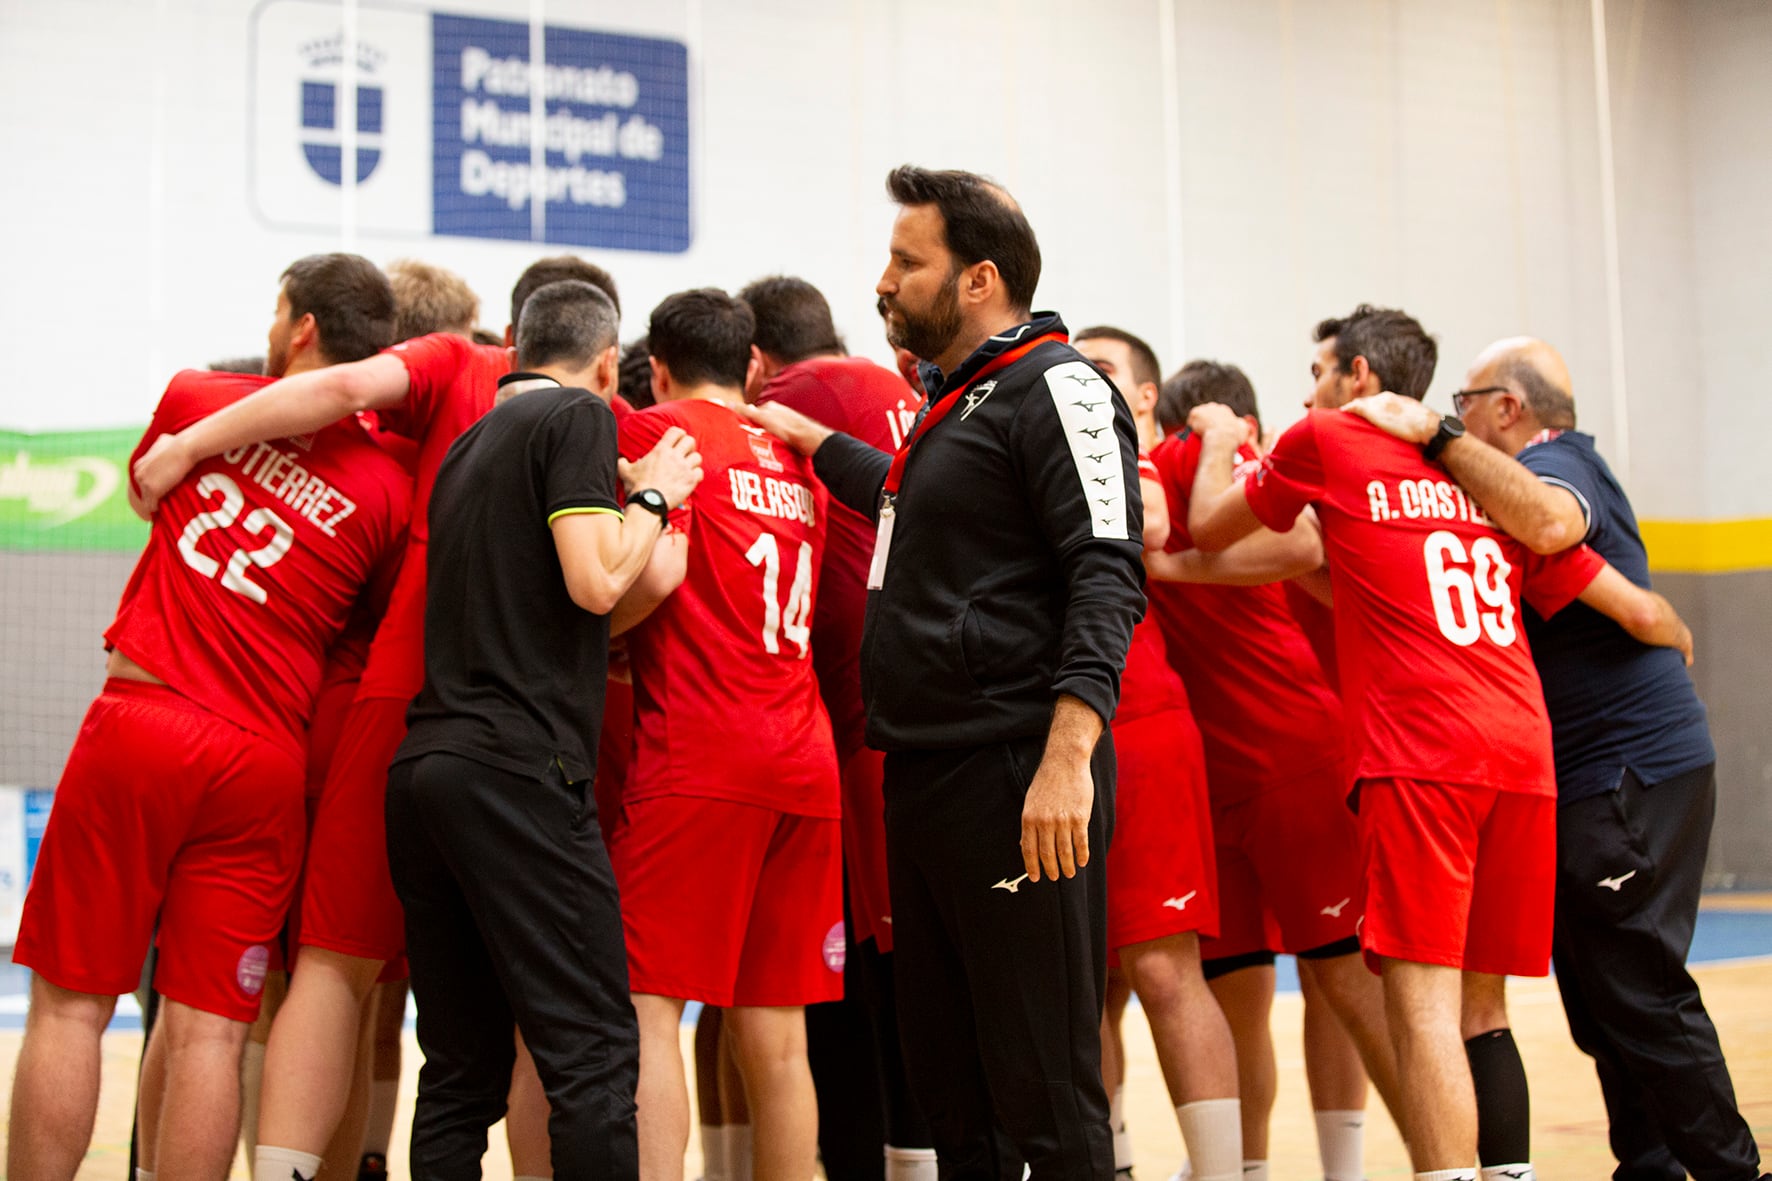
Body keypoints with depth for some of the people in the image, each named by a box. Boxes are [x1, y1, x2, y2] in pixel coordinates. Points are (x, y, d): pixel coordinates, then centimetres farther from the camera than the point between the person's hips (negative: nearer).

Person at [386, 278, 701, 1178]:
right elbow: (596, 582, -11)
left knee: (462, 1065, 9)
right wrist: (651, 495, 5)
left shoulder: (470, 444, 24)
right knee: (593, 1051, -9)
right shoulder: (579, 416, 0)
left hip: (424, 763, 8)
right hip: (517, 766, -8)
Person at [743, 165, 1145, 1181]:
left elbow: (1108, 574, -18)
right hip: (926, 780, 10)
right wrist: (812, 441, 43)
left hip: (1019, 783, -10)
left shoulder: (1058, 387, -8)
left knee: (1045, 1087, -6)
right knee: (945, 1074, 14)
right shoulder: (959, 401, 21)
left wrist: (1069, 754, -27)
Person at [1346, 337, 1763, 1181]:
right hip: (1600, 774, 11)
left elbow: (1551, 521, -35)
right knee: (1602, 995, 14)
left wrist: (1438, 439, -28)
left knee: (1638, 996, -8)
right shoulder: (1544, 471, 23)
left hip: (1626, 772, -11)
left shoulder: (1556, 461, -9)